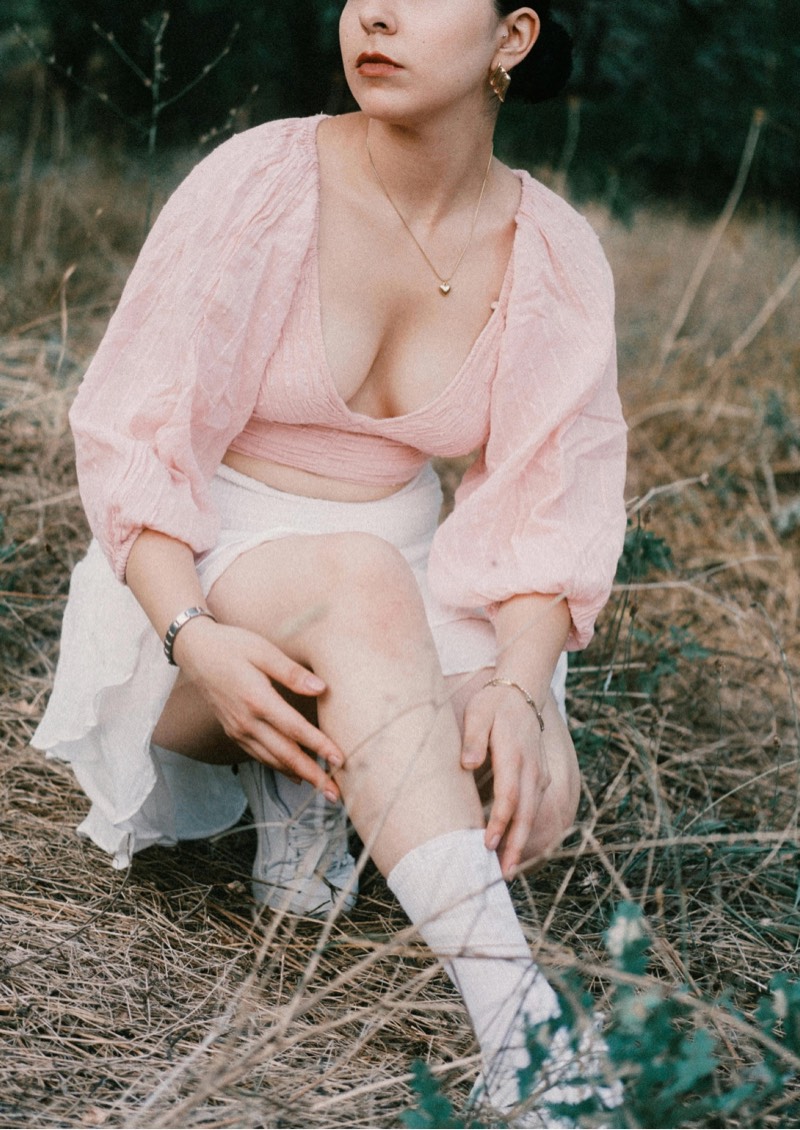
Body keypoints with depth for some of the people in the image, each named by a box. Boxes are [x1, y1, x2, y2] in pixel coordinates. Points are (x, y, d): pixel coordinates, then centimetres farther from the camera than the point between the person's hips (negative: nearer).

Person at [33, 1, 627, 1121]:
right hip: (206, 571, -3)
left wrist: (517, 686, -28)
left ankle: (308, 784, 4)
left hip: (408, 582, 3)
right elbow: (128, 434, -12)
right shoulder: (263, 180, -14)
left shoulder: (553, 253, -5)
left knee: (537, 782, -26)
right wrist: (193, 638, -29)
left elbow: (554, 500, -8)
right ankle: (516, 1018, -39)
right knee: (363, 582, -38)